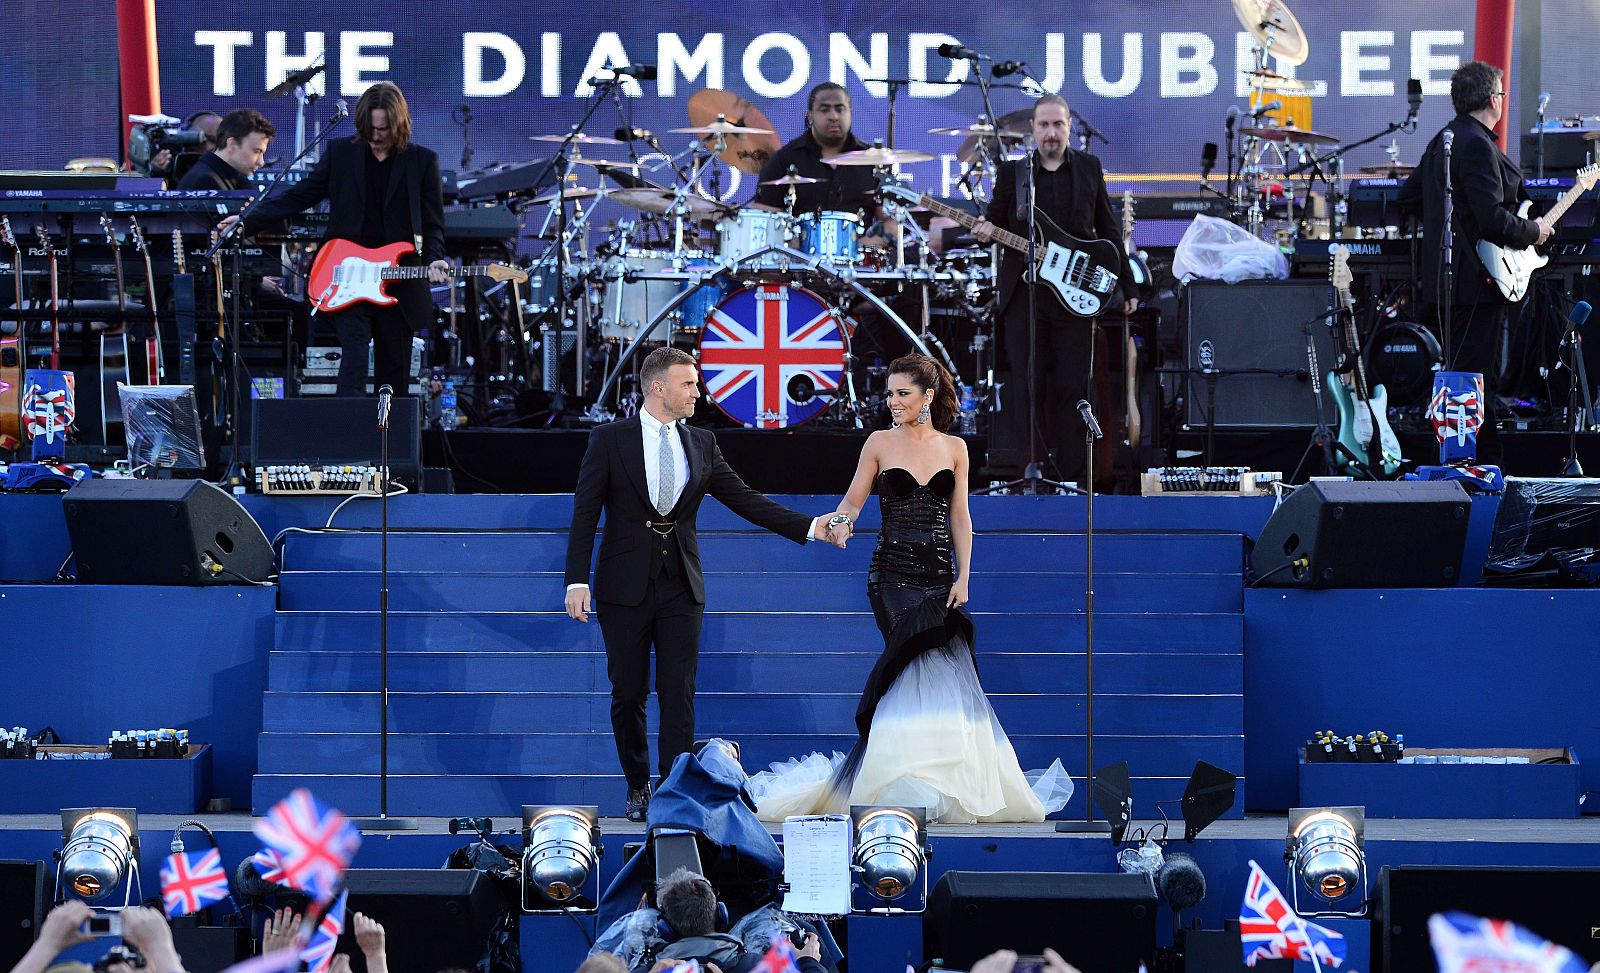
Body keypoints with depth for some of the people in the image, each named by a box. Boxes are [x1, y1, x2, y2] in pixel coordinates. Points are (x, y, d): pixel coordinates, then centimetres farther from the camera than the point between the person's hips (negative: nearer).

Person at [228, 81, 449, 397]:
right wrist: (248, 222, 1)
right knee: (353, 361, -16)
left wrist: (434, 260, -14)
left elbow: (432, 224, 5)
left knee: (394, 375, 6)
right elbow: (299, 196, 9)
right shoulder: (340, 152, 5)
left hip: (399, 285, 1)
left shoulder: (423, 161, 3)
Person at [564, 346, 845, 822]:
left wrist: (809, 527, 1)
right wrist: (577, 581, -14)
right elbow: (584, 515, -5)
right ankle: (637, 788, 21)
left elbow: (746, 500, 9)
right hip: (625, 586, -3)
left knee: (679, 694, -3)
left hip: (681, 586, 3)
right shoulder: (609, 440, -3)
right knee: (628, 693, 5)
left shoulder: (701, 444, 9)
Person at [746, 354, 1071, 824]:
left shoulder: (954, 447, 10)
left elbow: (960, 518, 9)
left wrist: (963, 578, 1)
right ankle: (912, 787, -7)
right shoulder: (880, 443, 5)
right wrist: (841, 520, -24)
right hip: (893, 572, -2)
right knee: (918, 666, -14)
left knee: (941, 674, -3)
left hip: (939, 574, 2)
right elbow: (853, 499, 0)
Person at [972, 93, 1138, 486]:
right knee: (1028, 387, 0)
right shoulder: (1011, 171, 6)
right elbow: (995, 222, 9)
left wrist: (1126, 286, 8)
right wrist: (985, 232, -16)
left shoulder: (1089, 168, 8)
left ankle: (1072, 474, 4)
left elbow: (1108, 230, 11)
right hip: (1024, 295, 0)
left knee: (1073, 388, -1)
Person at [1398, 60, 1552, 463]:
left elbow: (1408, 197, 22)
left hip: (1444, 277, 10)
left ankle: (1489, 465, 21)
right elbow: (1493, 220, -24)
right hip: (1477, 283, -10)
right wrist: (1534, 231, -8)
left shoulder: (1443, 140, 14)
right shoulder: (1478, 145, -17)